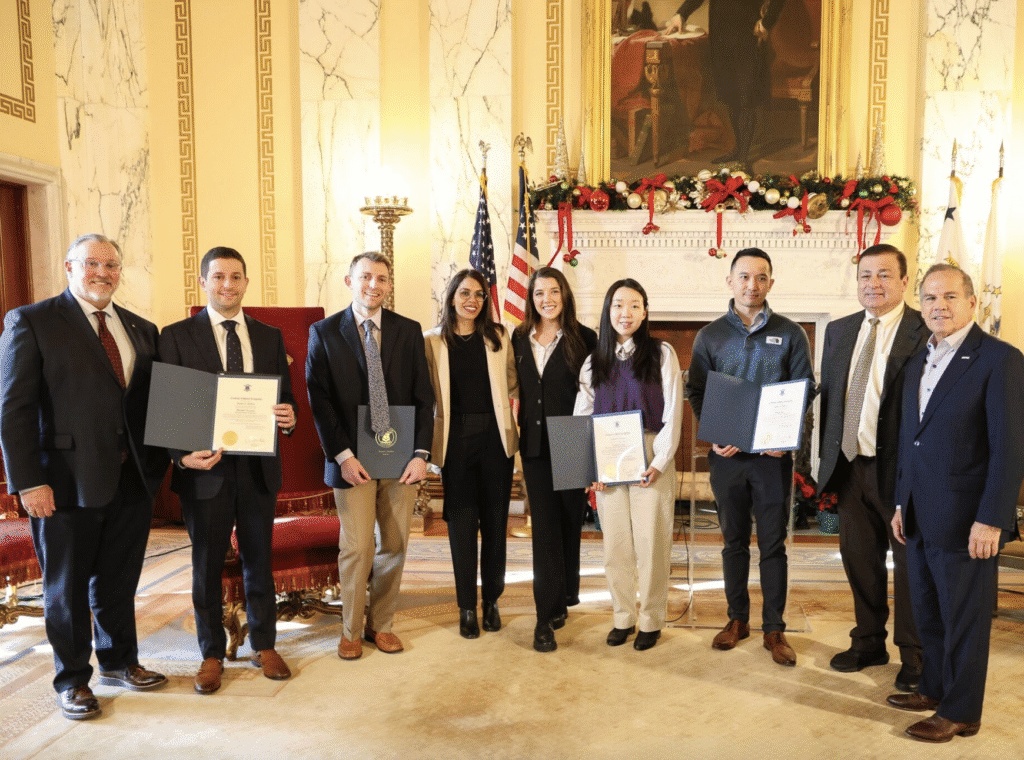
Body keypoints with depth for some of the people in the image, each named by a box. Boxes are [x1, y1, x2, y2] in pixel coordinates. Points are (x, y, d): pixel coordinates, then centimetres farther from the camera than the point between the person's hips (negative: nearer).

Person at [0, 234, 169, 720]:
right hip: (67, 482, -4)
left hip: (132, 479, 5)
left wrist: (159, 461, -1)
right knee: (67, 587, 11)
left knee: (119, 580, 18)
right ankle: (72, 680, 29)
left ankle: (119, 662, 37)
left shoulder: (141, 329, 10)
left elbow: (155, 402, 11)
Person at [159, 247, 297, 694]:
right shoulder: (177, 336, -2)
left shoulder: (270, 337, 8)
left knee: (259, 560, 14)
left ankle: (264, 647, 29)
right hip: (205, 468, -2)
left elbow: (286, 398, 9)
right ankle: (212, 656, 27)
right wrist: (182, 455, -19)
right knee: (207, 565, 10)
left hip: (258, 468, 3)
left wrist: (288, 416, -15)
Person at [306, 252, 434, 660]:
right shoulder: (324, 332, 2)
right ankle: (351, 630, 23)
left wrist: (421, 453, -6)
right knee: (357, 549, 2)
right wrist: (342, 455, -11)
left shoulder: (409, 331, 6)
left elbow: (423, 396, 3)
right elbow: (319, 399, -2)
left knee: (394, 547, 10)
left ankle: (381, 624, 28)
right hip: (353, 460, -2)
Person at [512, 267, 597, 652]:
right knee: (545, 527, 2)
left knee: (569, 523, 10)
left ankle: (562, 599, 26)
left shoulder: (584, 339, -3)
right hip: (535, 446, 3)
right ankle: (549, 613, 6)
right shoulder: (520, 339, 8)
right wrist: (519, 425, 7)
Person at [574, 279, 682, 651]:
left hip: (650, 459, -3)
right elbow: (581, 417, 7)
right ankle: (623, 617, 22)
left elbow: (672, 413, -5)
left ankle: (651, 621, 17)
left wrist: (659, 463, -13)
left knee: (651, 541, 1)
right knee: (615, 542, 7)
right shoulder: (595, 361, 9)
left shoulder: (661, 354, 0)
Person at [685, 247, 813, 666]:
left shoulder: (790, 334, 1)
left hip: (772, 454, -1)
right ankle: (737, 619, 27)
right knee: (734, 540, 12)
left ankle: (774, 628, 18)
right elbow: (696, 392, 3)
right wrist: (715, 436, -12)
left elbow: (804, 391, 0)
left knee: (772, 544, 6)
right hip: (726, 454, 1)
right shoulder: (710, 335, 4)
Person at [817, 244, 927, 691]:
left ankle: (913, 655, 28)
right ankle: (869, 643, 35)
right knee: (860, 559, 17)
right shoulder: (839, 331, 9)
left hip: (901, 468, -5)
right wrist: (828, 458, 8)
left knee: (909, 563, 9)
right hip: (850, 466, 6)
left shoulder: (926, 331, -9)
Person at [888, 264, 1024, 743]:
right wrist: (901, 503, 13)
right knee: (927, 612, 19)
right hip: (920, 519, 7)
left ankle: (960, 712, 23)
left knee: (964, 619, 8)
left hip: (964, 520, -7)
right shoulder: (918, 362, 12)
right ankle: (934, 688, 37)